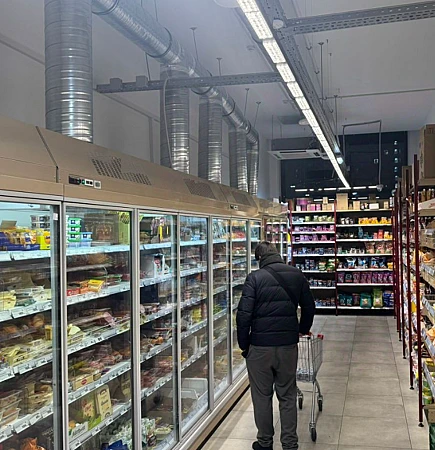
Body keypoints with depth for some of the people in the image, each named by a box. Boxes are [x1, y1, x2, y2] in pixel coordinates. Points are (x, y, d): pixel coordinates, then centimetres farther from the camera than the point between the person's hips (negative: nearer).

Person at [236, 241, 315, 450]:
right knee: (288, 396, 14)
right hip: (288, 344, 3)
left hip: (260, 346, -3)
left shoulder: (255, 278, -9)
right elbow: (309, 307, 15)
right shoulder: (297, 275, 4)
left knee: (262, 396, 11)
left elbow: (244, 314, -14)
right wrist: (303, 329, 32)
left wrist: (244, 344, -2)